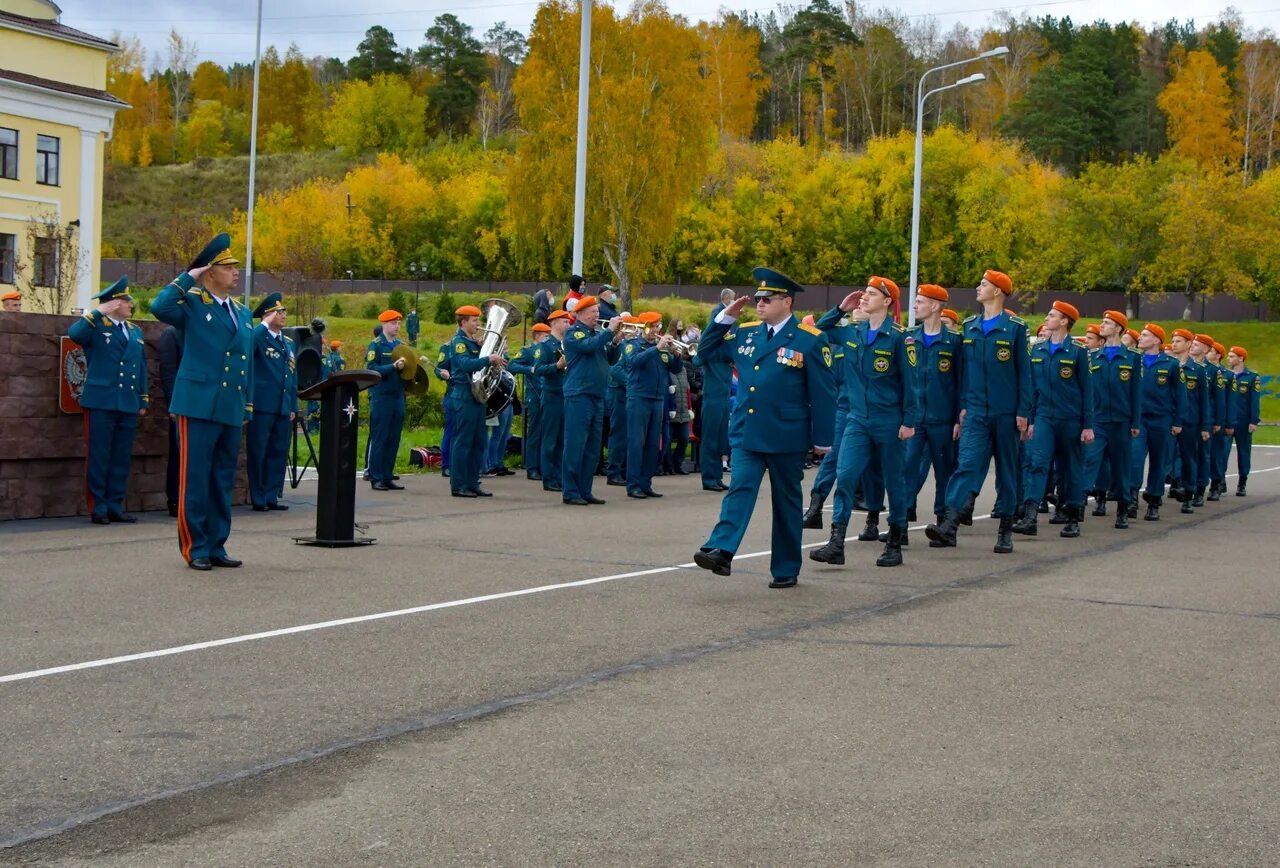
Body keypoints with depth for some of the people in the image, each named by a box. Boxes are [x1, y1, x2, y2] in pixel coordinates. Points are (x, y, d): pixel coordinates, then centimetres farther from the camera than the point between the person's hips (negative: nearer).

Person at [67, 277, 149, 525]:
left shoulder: (136, 332, 17)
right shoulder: (96, 327, 0)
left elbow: (142, 367, 19)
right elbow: (74, 334, -22)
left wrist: (144, 400, 14)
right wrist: (98, 312, -20)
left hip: (128, 406, 6)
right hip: (101, 402, -6)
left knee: (122, 459, 8)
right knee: (98, 457, -2)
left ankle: (115, 507, 14)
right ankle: (98, 508, 3)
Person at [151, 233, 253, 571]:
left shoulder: (243, 314, 17)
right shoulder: (192, 305, -2)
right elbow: (159, 308, -24)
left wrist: (247, 406, 16)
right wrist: (187, 278, -14)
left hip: (232, 410, 7)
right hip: (199, 405, -6)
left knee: (223, 482, 10)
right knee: (194, 479, -4)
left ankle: (216, 546, 17)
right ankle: (195, 548, 2)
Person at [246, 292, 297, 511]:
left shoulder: (289, 343, 18)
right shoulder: (258, 337, -3)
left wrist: (293, 407, 14)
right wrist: (265, 325, -21)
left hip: (283, 408, 7)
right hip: (262, 406, -7)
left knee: (279, 453, 7)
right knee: (258, 452, -1)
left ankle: (271, 497, 14)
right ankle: (258, 499, 4)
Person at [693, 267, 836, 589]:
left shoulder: (810, 340, -6)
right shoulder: (745, 334, 8)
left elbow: (823, 392, -6)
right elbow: (706, 349, 19)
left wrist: (823, 439, -8)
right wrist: (726, 317, 6)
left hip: (787, 437, -3)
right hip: (746, 433, 4)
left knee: (786, 502, 7)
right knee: (739, 490, -11)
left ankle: (786, 569, 15)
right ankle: (720, 551, -26)